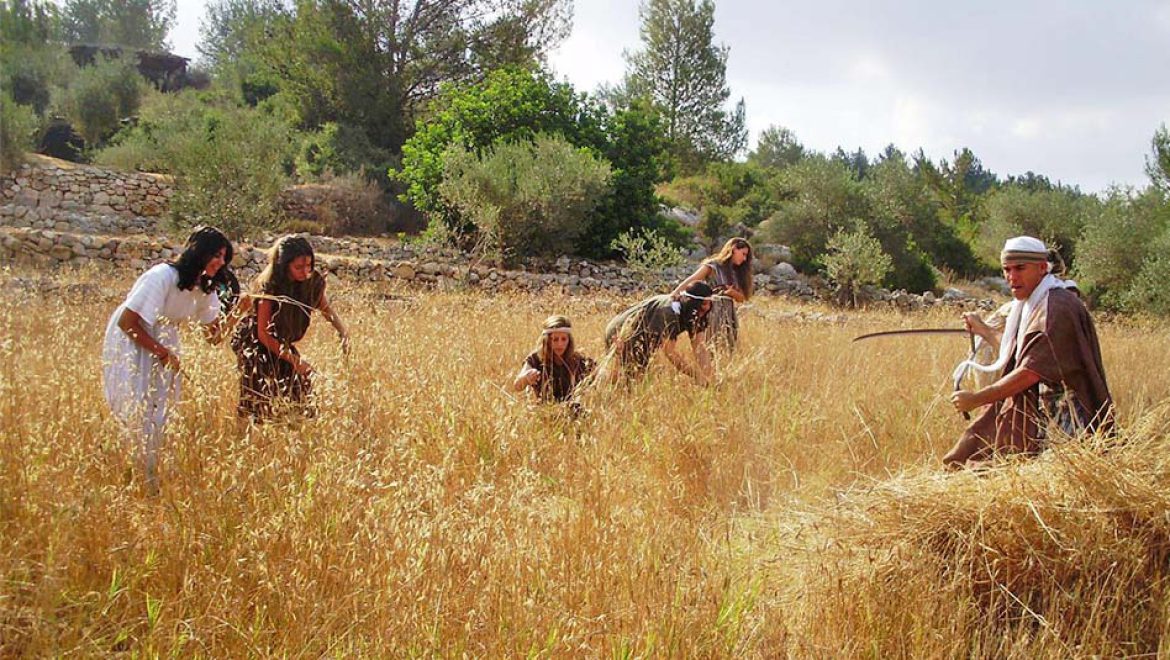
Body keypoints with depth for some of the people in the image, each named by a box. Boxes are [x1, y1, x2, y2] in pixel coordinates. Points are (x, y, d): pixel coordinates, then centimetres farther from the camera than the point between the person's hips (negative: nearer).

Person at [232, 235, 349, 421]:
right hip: (255, 342, -5)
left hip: (282, 343, 5)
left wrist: (343, 331, -13)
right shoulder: (269, 288, -28)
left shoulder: (314, 281, -14)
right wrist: (293, 360, -25)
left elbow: (326, 309, 6)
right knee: (259, 394, -12)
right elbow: (263, 334, -22)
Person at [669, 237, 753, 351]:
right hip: (713, 312, -6)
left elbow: (741, 298, 16)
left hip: (728, 314, 6)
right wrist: (676, 292, -29)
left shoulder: (737, 273, 19)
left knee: (728, 349, -1)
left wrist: (732, 292, -7)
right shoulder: (713, 266, 0)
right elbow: (690, 281, -12)